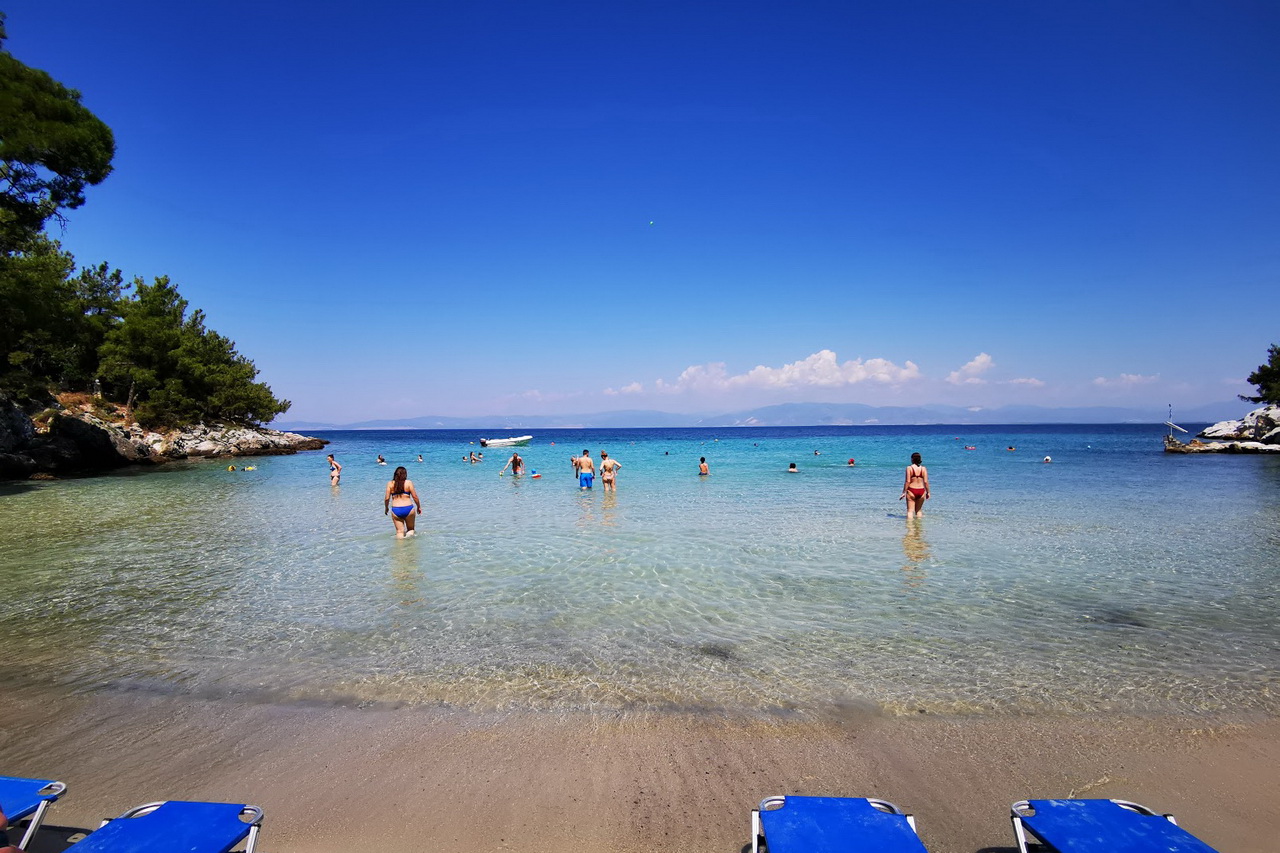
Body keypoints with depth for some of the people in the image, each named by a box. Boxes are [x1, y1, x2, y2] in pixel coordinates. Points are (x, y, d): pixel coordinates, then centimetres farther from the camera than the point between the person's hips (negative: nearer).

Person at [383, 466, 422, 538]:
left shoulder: (390, 484, 3)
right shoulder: (409, 482, -2)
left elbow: (387, 498, 2)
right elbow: (415, 496, -2)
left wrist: (386, 508, 19)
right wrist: (419, 507, 11)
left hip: (395, 510, 1)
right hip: (408, 509, -1)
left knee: (399, 531, 9)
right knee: (410, 529, 14)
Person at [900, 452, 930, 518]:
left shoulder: (909, 468, -6)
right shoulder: (923, 468, 2)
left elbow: (907, 481, -11)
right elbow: (926, 482, -1)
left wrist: (904, 492, -7)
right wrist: (928, 492, 9)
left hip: (911, 491, -3)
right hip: (921, 491, 3)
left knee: (910, 511, 1)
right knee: (918, 510, 19)